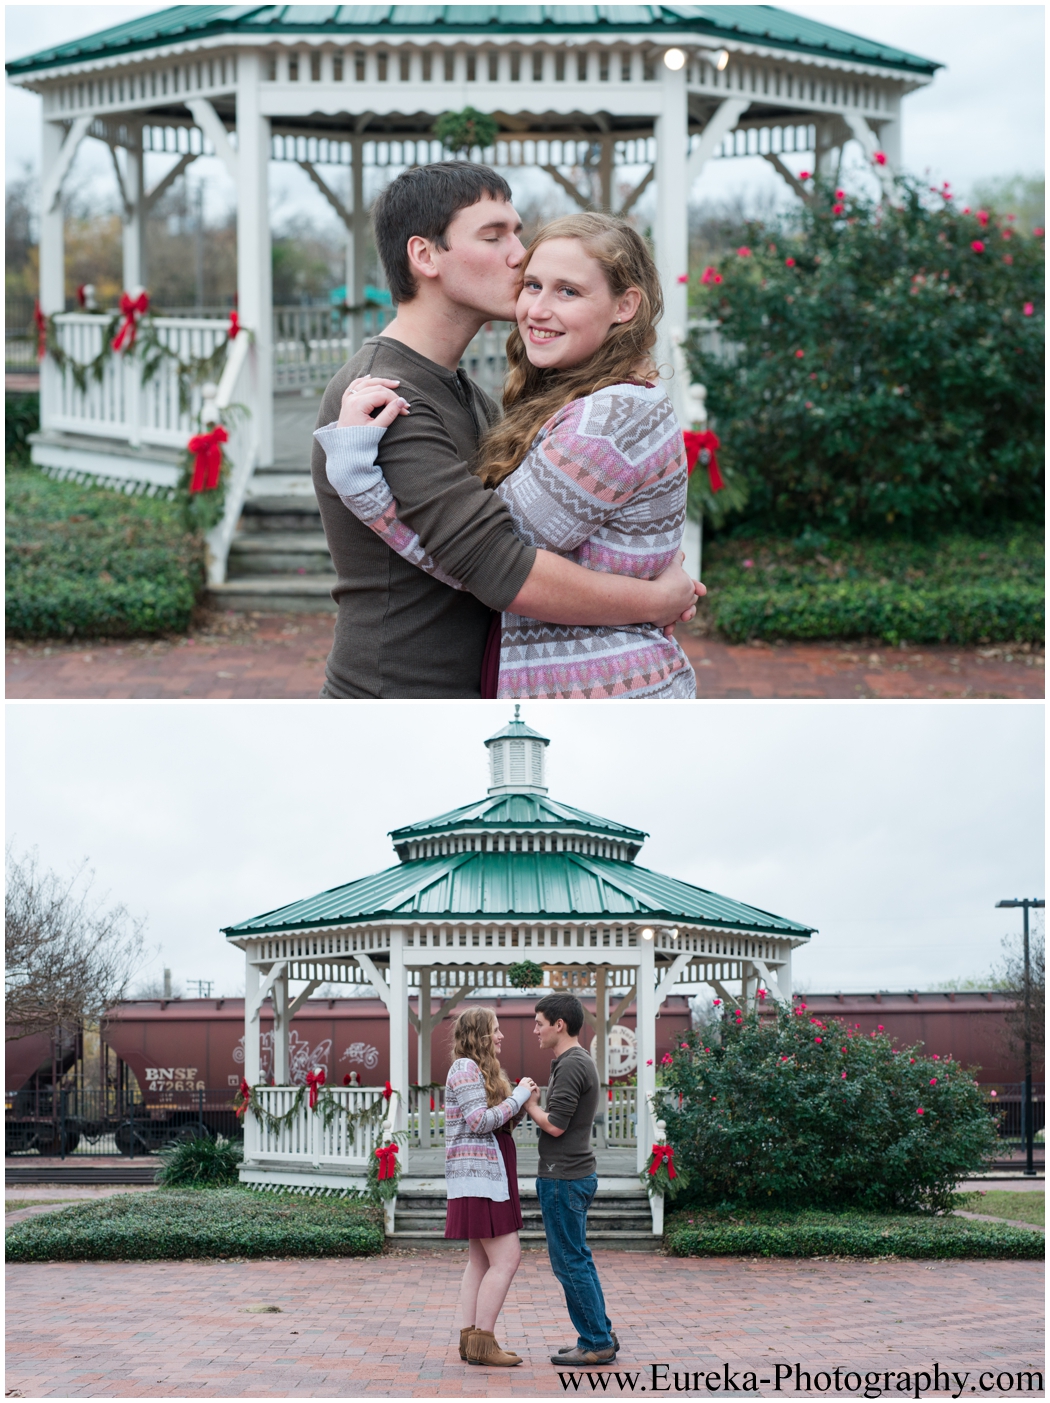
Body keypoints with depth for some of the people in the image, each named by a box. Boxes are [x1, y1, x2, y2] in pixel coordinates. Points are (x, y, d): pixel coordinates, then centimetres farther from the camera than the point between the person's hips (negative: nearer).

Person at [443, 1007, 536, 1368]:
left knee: (481, 1261, 8)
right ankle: (482, 1341, -12)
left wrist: (522, 1103, 3)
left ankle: (469, 1339, 7)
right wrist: (518, 1097, -12)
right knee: (506, 1257, -13)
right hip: (479, 1174, -11)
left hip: (490, 1174, 11)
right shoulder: (465, 1068, -11)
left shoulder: (483, 1071, 20)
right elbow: (480, 1122, -20)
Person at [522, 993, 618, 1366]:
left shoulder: (571, 1066, -17)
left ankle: (596, 1342, -2)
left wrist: (530, 1106, -6)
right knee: (577, 1260, 15)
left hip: (564, 1178, -10)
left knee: (569, 1261, -5)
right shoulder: (578, 1062, 16)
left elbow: (555, 1125, -21)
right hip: (577, 1174, 10)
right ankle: (600, 1336, 18)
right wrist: (533, 1108, 9)